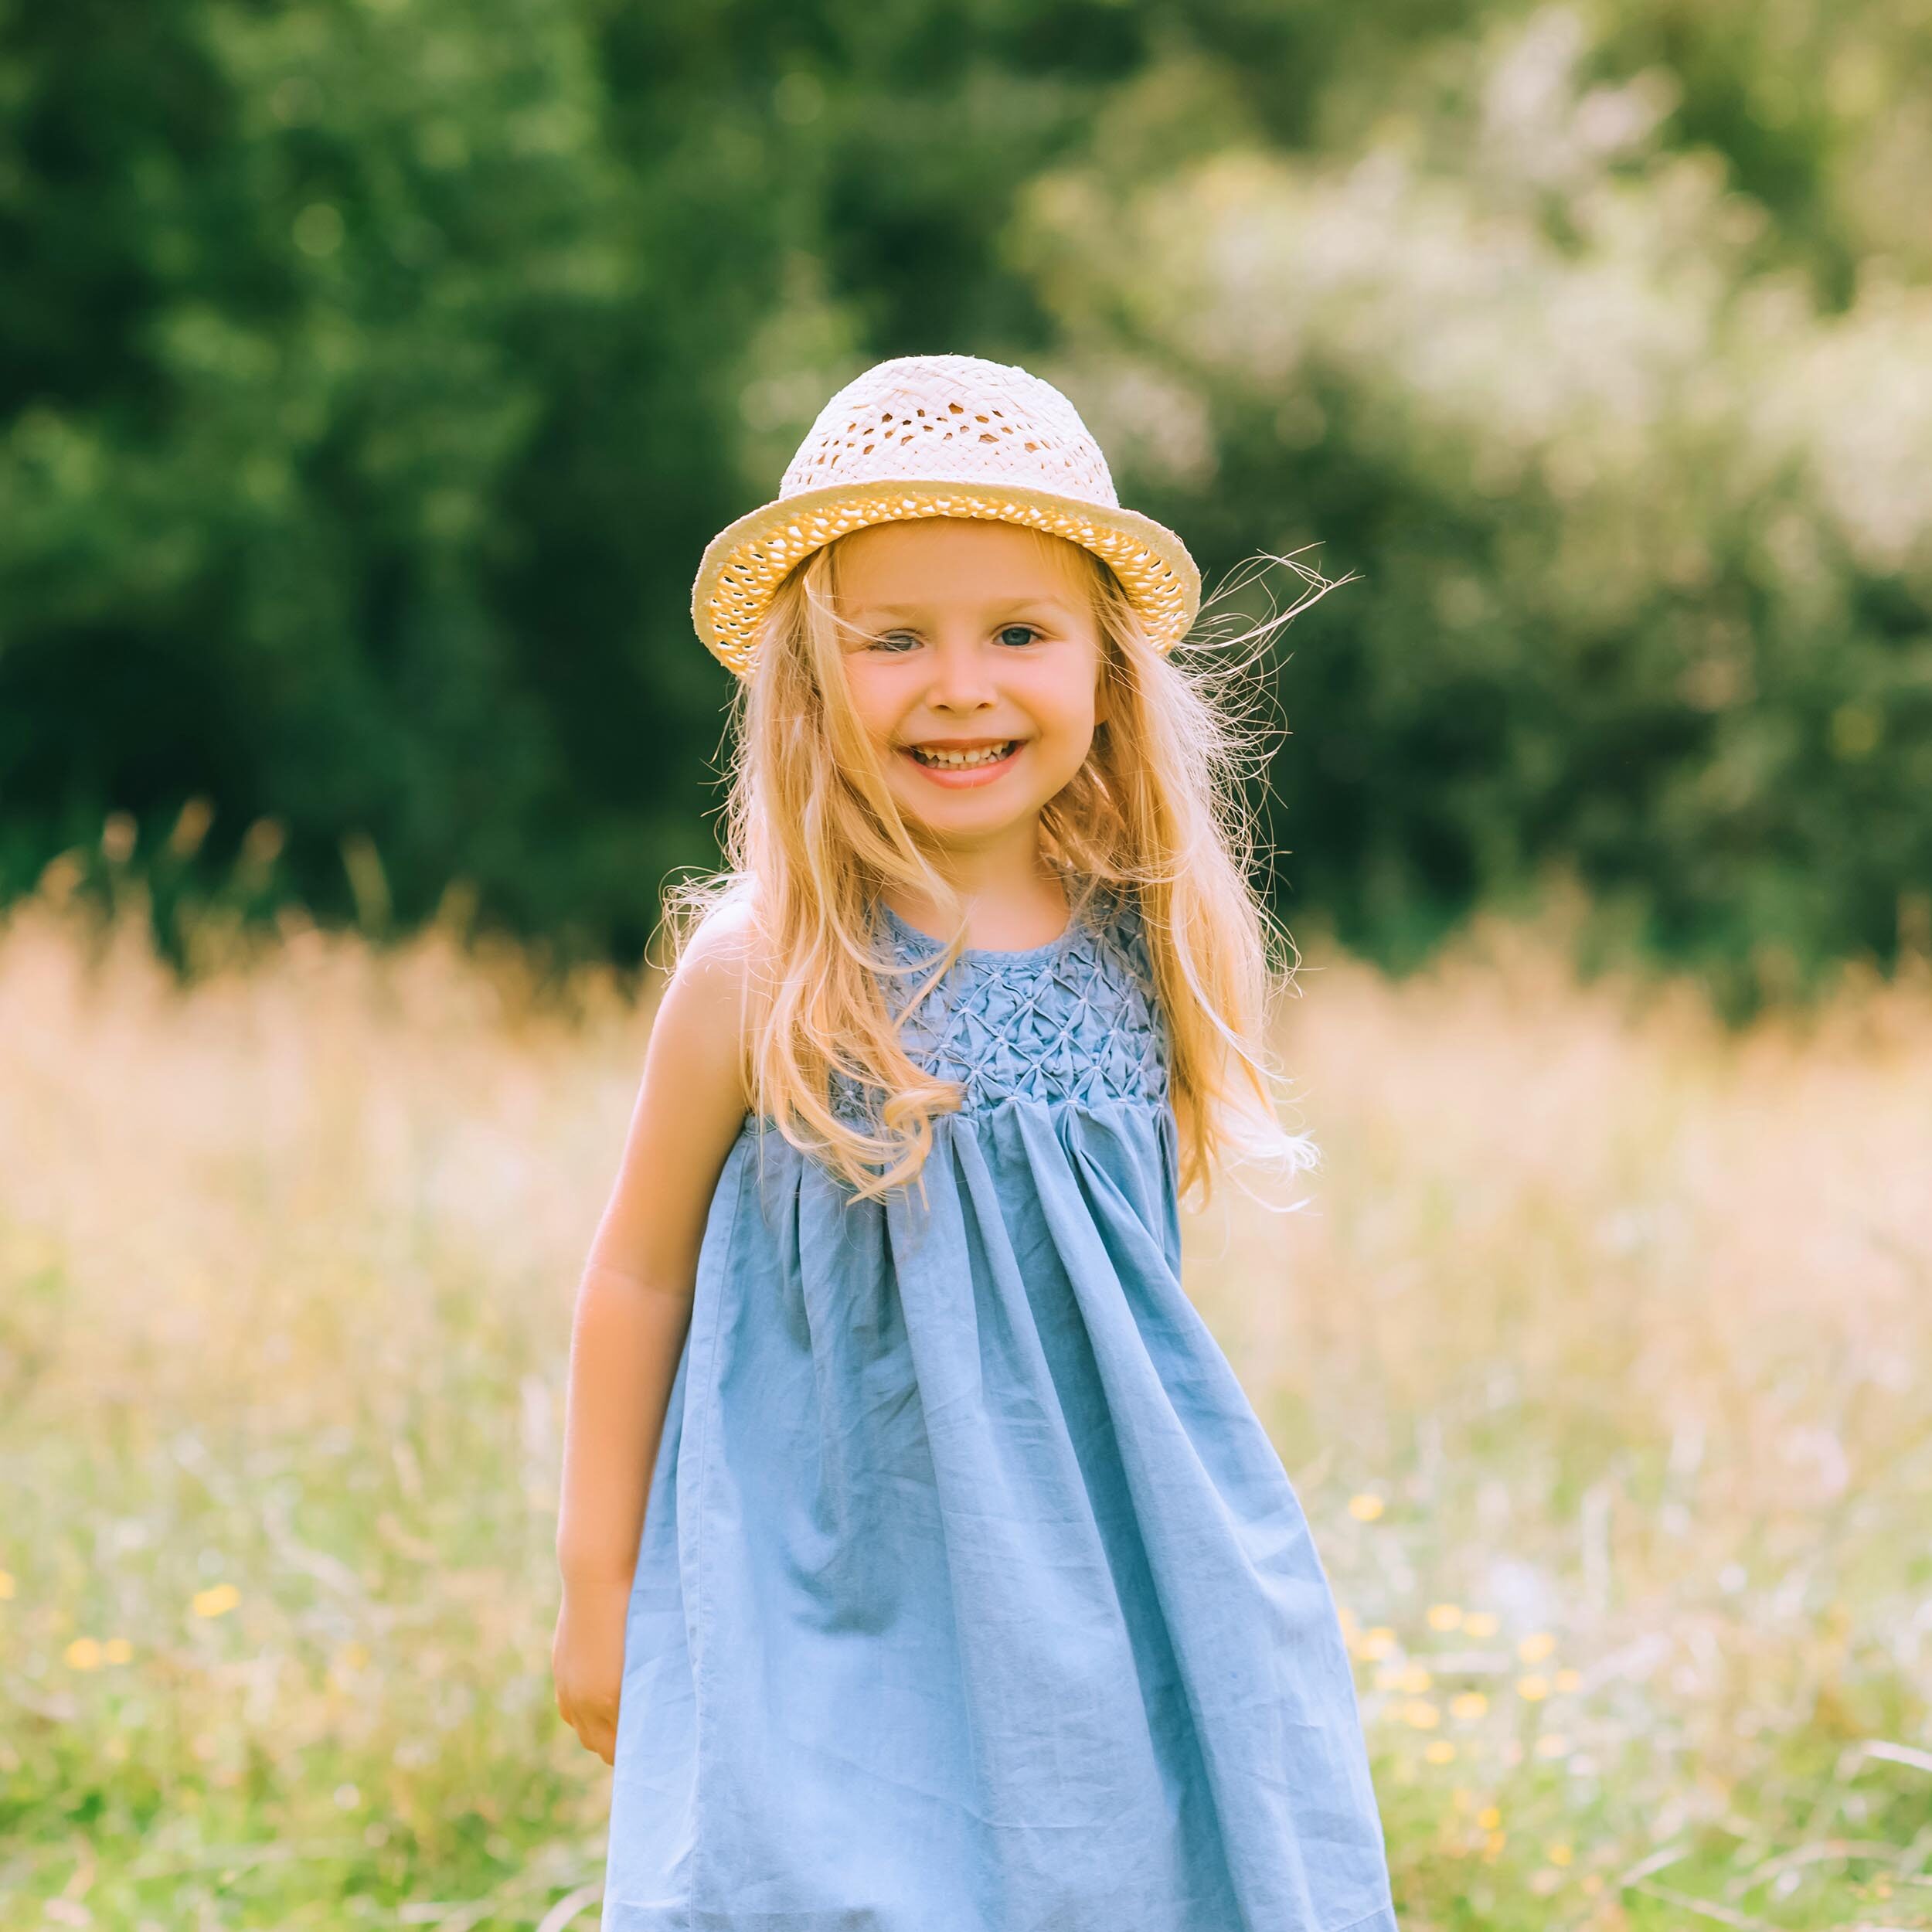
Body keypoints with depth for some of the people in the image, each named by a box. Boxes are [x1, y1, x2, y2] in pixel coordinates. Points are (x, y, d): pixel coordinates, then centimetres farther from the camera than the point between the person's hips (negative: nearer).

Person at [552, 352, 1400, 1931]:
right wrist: (599, 1586, 5)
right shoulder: (762, 970, -10)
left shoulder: (1147, 952, 0)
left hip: (1101, 1587, 3)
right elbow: (639, 1274, 0)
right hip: (836, 1605, -3)